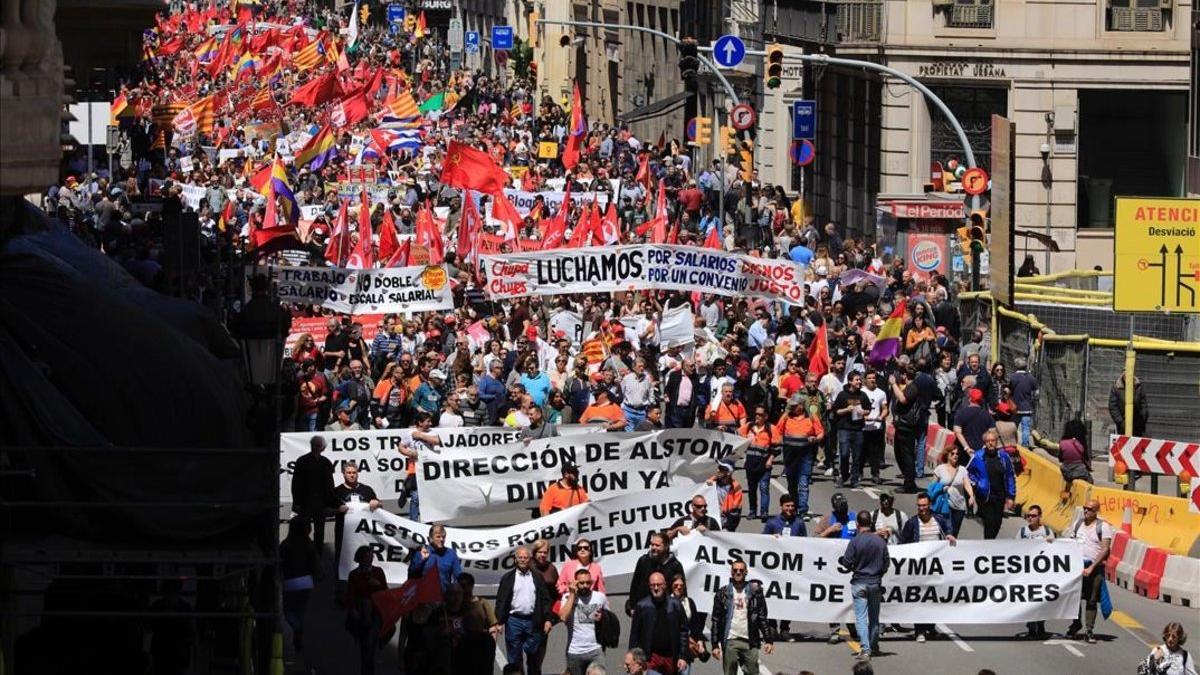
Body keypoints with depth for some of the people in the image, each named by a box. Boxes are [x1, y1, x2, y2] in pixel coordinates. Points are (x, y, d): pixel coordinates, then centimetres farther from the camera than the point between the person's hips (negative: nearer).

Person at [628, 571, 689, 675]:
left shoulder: (675, 605, 3)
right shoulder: (642, 606, 0)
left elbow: (684, 631, 4)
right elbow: (634, 634, 2)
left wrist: (683, 657, -1)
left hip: (671, 657, 2)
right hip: (650, 657, -2)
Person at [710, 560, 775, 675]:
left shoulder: (755, 592, 6)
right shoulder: (722, 593, 6)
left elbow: (762, 618, 5)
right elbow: (716, 621, 4)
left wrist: (768, 640, -3)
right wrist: (715, 645, -1)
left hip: (750, 643, 0)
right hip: (730, 642, 0)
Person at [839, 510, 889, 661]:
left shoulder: (855, 541, -13)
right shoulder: (881, 541, -2)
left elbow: (847, 563, -11)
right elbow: (886, 564, 6)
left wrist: (841, 560, 12)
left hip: (859, 582, -3)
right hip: (876, 583, 3)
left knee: (861, 617, -2)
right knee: (874, 617, 17)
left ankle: (865, 650, -12)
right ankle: (874, 647, 29)